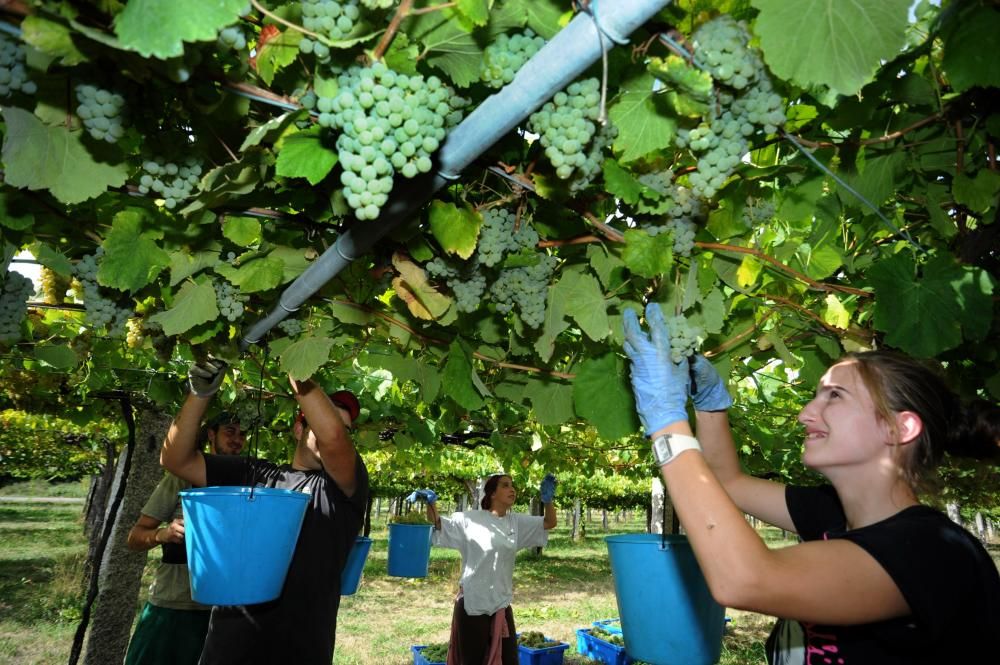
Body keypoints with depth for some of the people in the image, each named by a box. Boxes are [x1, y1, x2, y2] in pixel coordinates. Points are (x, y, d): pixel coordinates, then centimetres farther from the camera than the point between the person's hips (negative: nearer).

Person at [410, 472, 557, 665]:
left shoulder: (517, 522, 5)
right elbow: (438, 526, -10)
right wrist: (431, 503, -31)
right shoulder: (470, 519, -9)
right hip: (472, 604, -5)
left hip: (502, 605, 5)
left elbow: (549, 523, 5)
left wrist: (548, 500, -15)